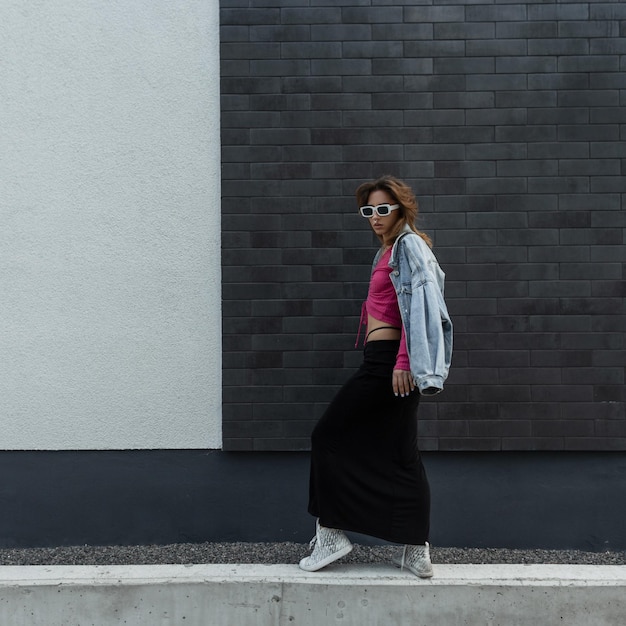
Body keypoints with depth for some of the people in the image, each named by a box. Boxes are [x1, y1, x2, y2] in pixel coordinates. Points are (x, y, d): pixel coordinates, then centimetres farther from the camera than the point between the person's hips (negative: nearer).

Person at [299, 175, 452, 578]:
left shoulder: (409, 245, -7)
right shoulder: (390, 250, 21)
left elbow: (417, 306, -18)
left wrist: (404, 362, -24)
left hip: (387, 360, -10)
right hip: (386, 361, 10)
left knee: (329, 437, -2)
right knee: (401, 453, 9)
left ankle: (331, 533, 6)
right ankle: (417, 551, 13)